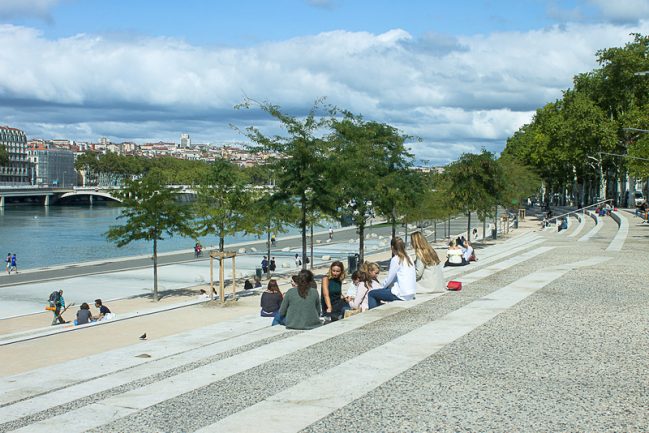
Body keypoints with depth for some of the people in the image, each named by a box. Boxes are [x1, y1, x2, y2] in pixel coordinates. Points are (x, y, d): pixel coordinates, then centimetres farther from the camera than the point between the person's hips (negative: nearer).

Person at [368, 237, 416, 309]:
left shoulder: (396, 259, -11)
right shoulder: (408, 258, 12)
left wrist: (381, 287, 11)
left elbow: (389, 279, -7)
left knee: (371, 294, 1)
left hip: (402, 295, -9)